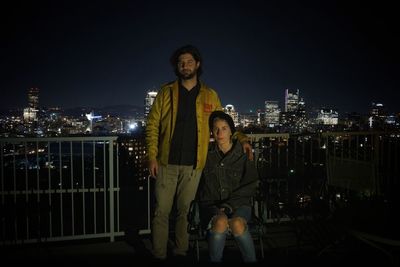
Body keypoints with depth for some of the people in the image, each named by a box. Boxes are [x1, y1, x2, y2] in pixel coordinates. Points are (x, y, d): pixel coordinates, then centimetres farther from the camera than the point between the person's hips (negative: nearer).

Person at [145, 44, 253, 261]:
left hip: (193, 165, 1)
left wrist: (241, 138, -4)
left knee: (185, 211, 12)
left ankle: (181, 252, 28)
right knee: (161, 211, 3)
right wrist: (152, 157, -7)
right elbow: (152, 126, 2)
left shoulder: (210, 96, 8)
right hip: (167, 163, -1)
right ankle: (159, 255, 19)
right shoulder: (166, 92, 4)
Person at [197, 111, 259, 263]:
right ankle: (215, 261, -14)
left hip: (239, 205, 0)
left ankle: (251, 260, -11)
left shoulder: (243, 155, 5)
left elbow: (250, 187, 2)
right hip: (212, 206, 1)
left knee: (237, 224, -33)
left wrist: (229, 205, -10)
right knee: (221, 222, -33)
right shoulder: (207, 156, 8)